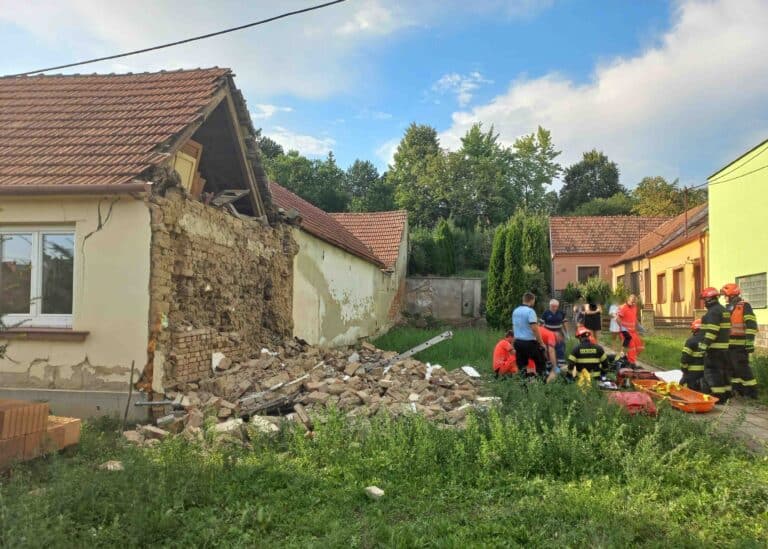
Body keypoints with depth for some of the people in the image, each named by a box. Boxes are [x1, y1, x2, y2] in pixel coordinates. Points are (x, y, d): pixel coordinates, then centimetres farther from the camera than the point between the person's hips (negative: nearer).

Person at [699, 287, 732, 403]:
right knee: (723, 371, 16)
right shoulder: (723, 310, 17)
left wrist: (705, 344, -22)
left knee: (712, 372, -6)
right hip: (723, 346, 10)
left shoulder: (713, 311, -15)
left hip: (714, 347, -10)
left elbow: (712, 331, -23)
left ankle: (718, 397, -7)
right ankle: (726, 395, 23)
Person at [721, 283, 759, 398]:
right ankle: (738, 390, 22)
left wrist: (750, 342, -21)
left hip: (740, 344, -8)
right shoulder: (728, 307, 17)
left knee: (742, 367, -8)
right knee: (732, 367, 12)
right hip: (729, 344, 8)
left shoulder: (744, 306, -9)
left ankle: (752, 391, 1)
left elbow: (751, 325, -16)